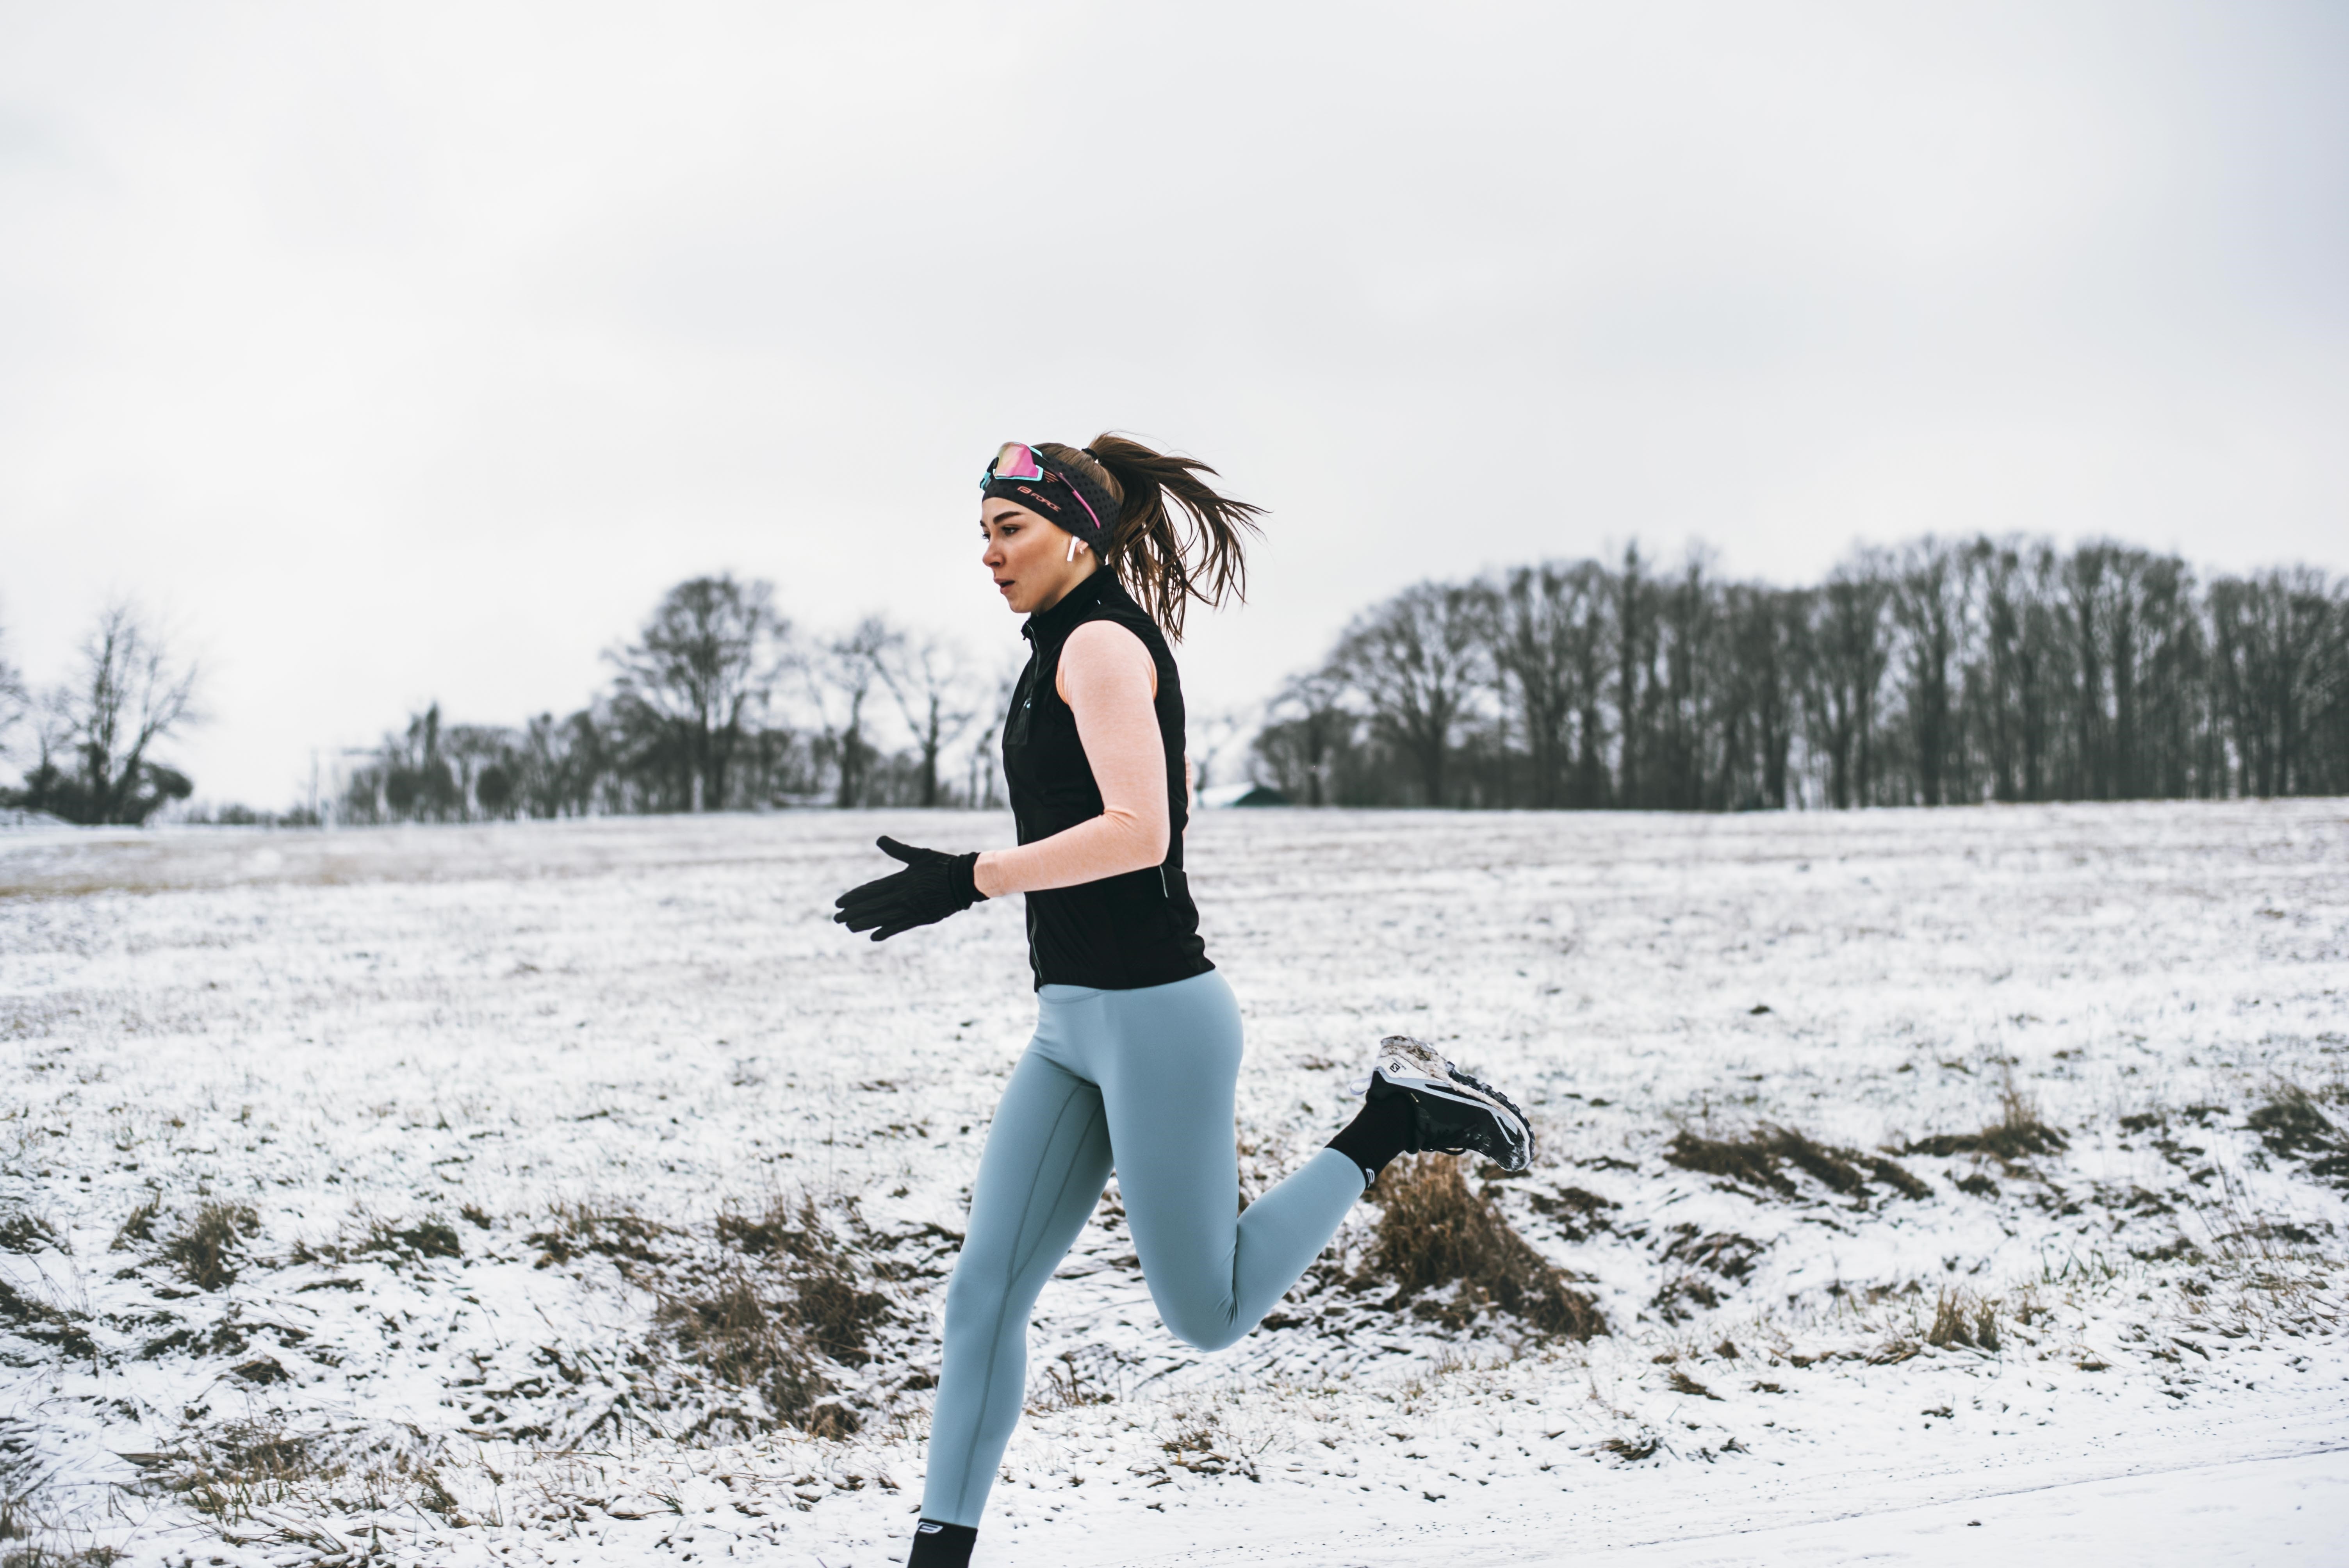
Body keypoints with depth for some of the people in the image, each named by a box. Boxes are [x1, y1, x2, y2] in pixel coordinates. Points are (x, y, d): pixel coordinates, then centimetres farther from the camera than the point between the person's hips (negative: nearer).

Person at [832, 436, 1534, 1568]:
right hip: (1074, 1029, 9)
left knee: (1209, 1317, 1)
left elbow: (1140, 833, -24)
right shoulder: (1075, 646, 15)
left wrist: (967, 881, -26)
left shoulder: (1101, 641, -13)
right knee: (984, 1295, 2)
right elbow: (1175, 800, 28)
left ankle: (1391, 1122, 11)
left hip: (1154, 1018, -9)